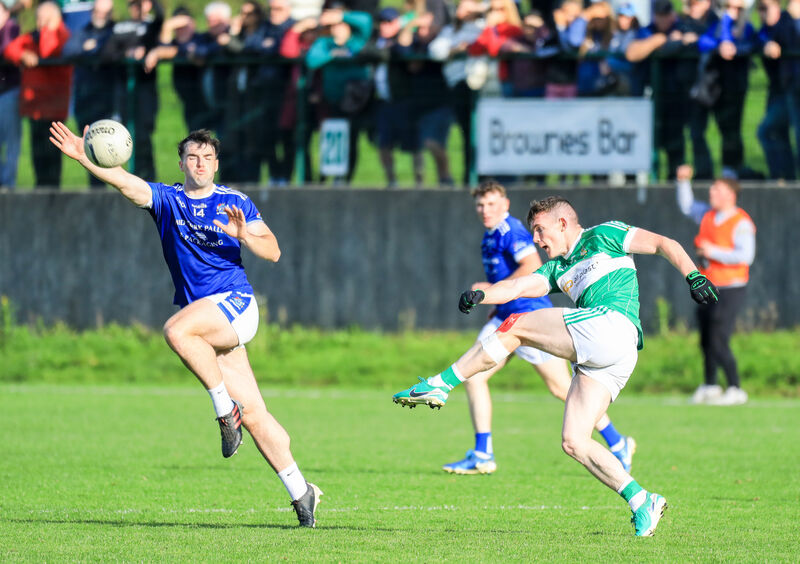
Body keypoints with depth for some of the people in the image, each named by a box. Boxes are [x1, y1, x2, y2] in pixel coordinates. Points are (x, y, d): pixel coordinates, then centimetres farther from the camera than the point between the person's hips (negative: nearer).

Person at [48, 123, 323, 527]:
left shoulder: (236, 204, 6)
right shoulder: (167, 200, 10)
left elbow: (273, 252, 1)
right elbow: (126, 183, -6)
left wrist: (243, 235, -19)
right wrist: (85, 159, -23)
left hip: (236, 304, -3)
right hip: (204, 319, 3)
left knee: (176, 330, -33)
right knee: (253, 415, 0)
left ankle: (226, 410, -18)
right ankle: (300, 493, 7)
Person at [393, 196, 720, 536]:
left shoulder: (604, 236, 13)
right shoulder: (558, 269, 31)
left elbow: (664, 244, 9)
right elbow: (516, 287, 18)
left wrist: (693, 276, -7)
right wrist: (480, 295, -2)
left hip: (612, 326, -9)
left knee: (514, 327, -5)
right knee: (573, 443, -1)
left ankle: (440, 386, -1)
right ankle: (642, 504, -4)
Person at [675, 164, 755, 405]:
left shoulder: (741, 223, -13)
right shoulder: (708, 214, 9)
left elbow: (745, 256, -22)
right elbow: (687, 206, 27)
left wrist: (714, 252, -18)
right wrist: (683, 182, 13)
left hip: (730, 288, -7)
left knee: (718, 341, -13)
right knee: (706, 340, 12)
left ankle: (735, 390, -3)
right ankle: (710, 386, 27)